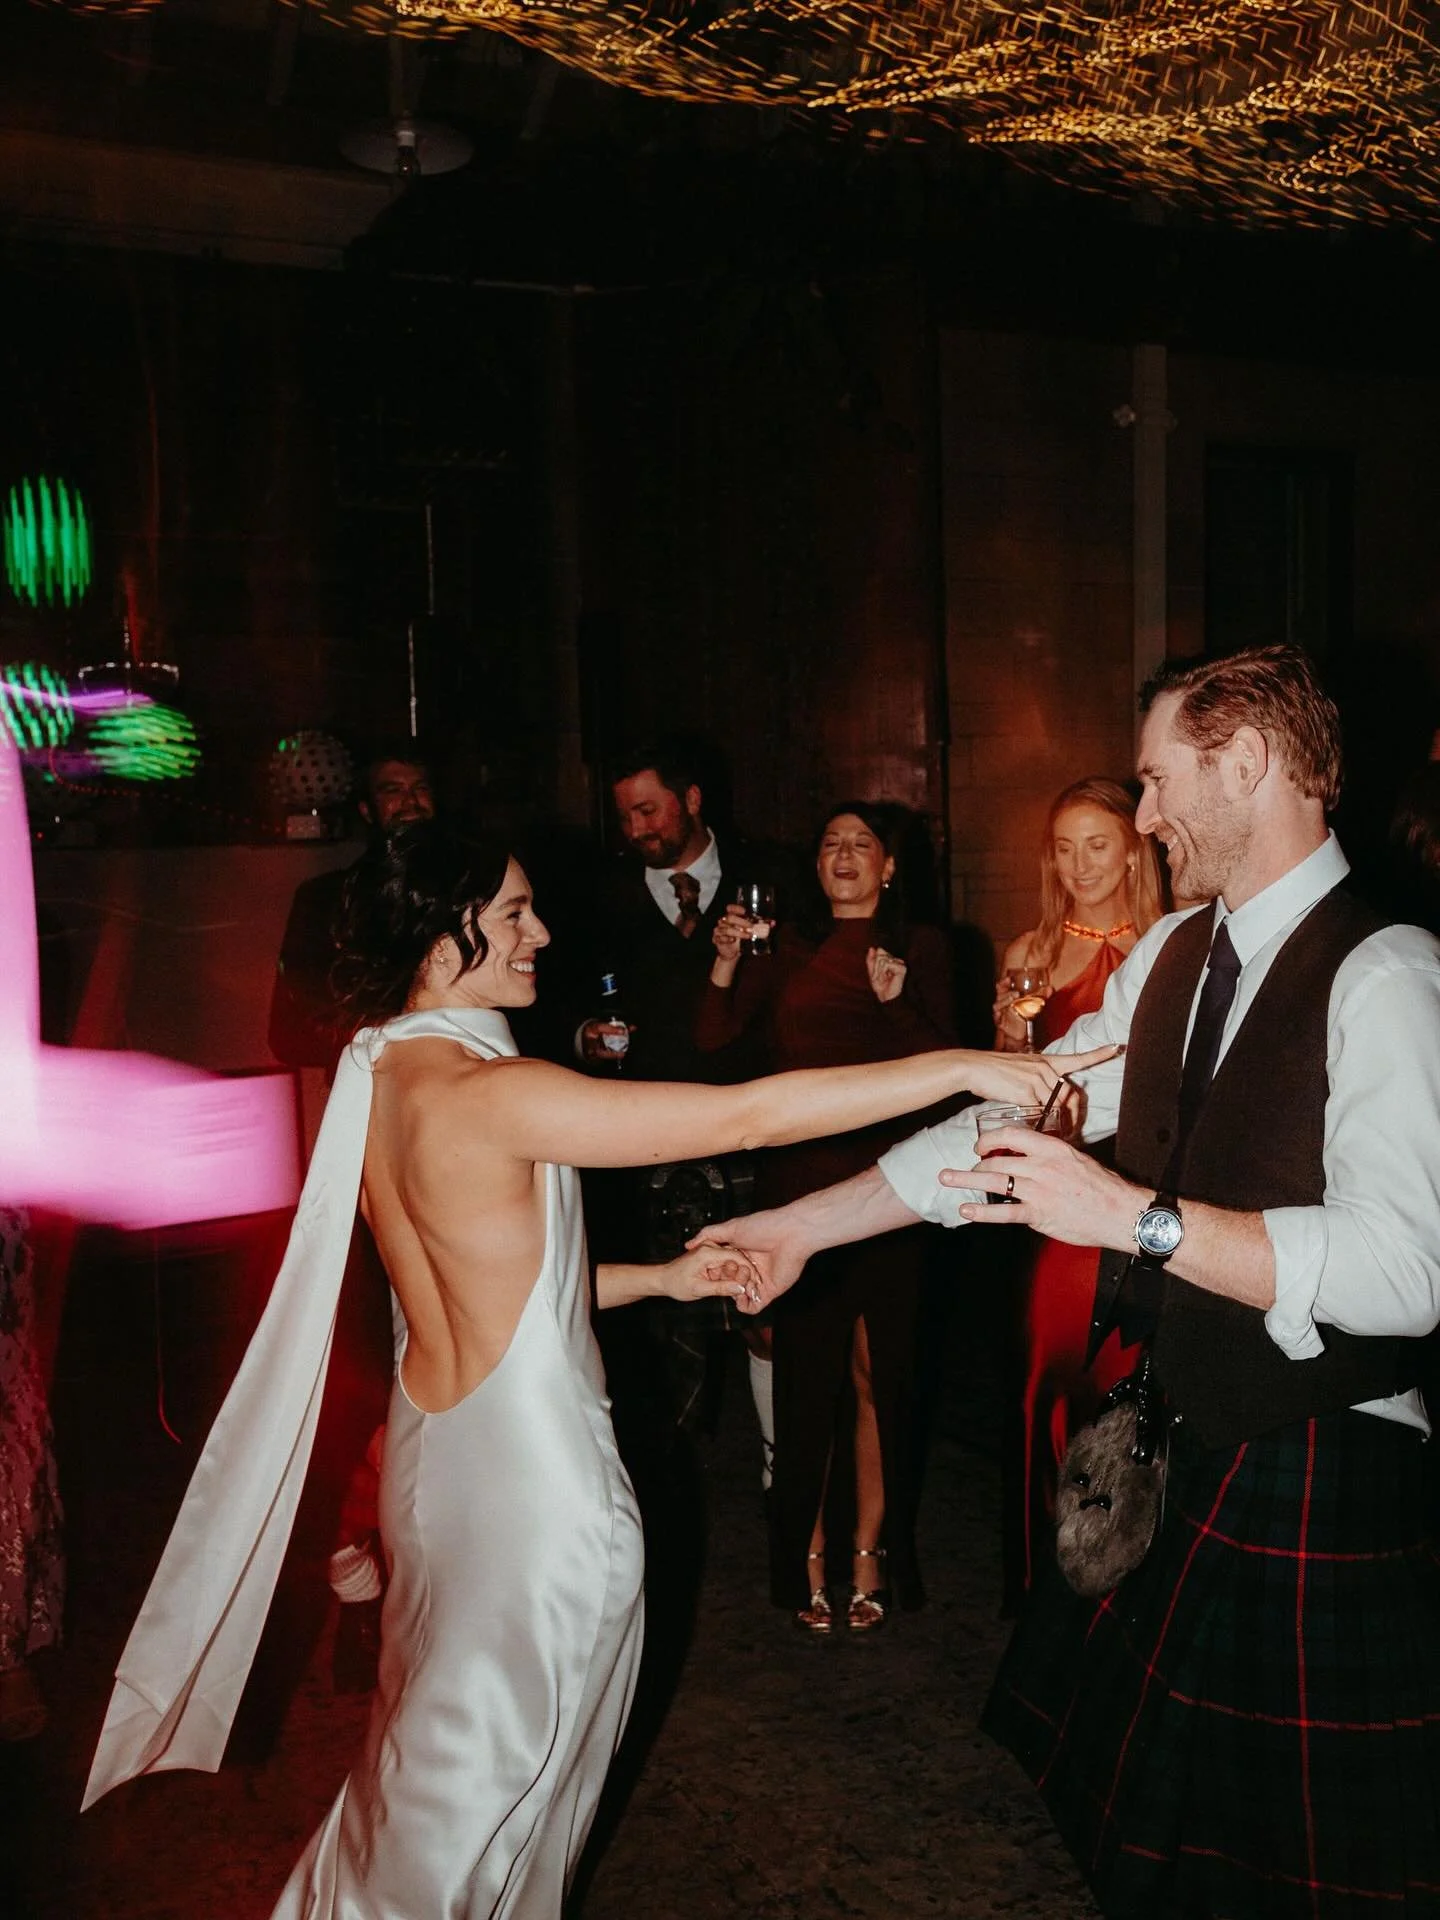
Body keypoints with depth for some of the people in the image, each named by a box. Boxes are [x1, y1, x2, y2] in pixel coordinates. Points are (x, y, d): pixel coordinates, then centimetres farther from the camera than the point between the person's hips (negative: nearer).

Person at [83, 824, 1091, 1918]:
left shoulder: (383, 1076, 2)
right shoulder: (486, 1091, -27)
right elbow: (750, 1115, -29)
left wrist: (658, 1277, 9)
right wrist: (960, 1070, -22)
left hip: (444, 1451, 9)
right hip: (531, 1483, -9)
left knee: (442, 1759, 26)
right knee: (480, 1777, 13)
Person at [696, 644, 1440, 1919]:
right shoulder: (1172, 957, 6)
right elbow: (1015, 1117, 9)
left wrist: (1137, 1216, -33)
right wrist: (805, 1224, 9)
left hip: (1325, 1480, -7)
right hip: (1181, 1440, 7)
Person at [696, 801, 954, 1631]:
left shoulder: (922, 948, 5)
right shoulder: (789, 949, 7)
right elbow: (715, 1036, -3)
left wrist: (896, 1002, -17)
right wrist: (728, 962, -19)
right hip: (800, 1185, 0)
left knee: (877, 1373, 6)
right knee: (807, 1372, 5)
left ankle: (870, 1556, 19)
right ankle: (808, 1559, 16)